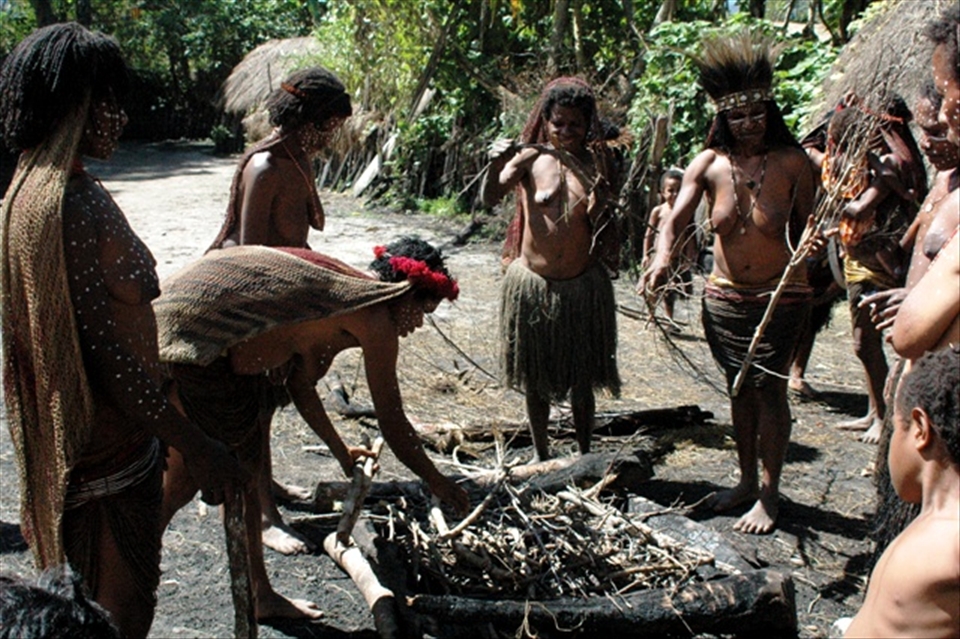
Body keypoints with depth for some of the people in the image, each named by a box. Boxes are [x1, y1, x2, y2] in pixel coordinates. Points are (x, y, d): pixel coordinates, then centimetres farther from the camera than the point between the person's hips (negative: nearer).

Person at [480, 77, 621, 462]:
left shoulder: (594, 163, -1)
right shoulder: (531, 158, -6)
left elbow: (602, 227, -9)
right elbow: (489, 199, -19)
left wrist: (600, 198, -26)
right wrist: (497, 165, -37)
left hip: (583, 285, 1)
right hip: (533, 282, -1)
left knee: (582, 379, 11)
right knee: (535, 377, 12)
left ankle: (584, 455, 27)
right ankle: (540, 454, 29)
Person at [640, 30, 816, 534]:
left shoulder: (791, 163, -11)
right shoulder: (709, 165, -6)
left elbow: (805, 228, -5)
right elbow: (677, 218, -17)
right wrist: (662, 259, -35)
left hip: (780, 295, -3)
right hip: (725, 295, 3)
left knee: (769, 388, 0)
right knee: (739, 388, 15)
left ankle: (769, 493, 14)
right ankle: (746, 480, 32)